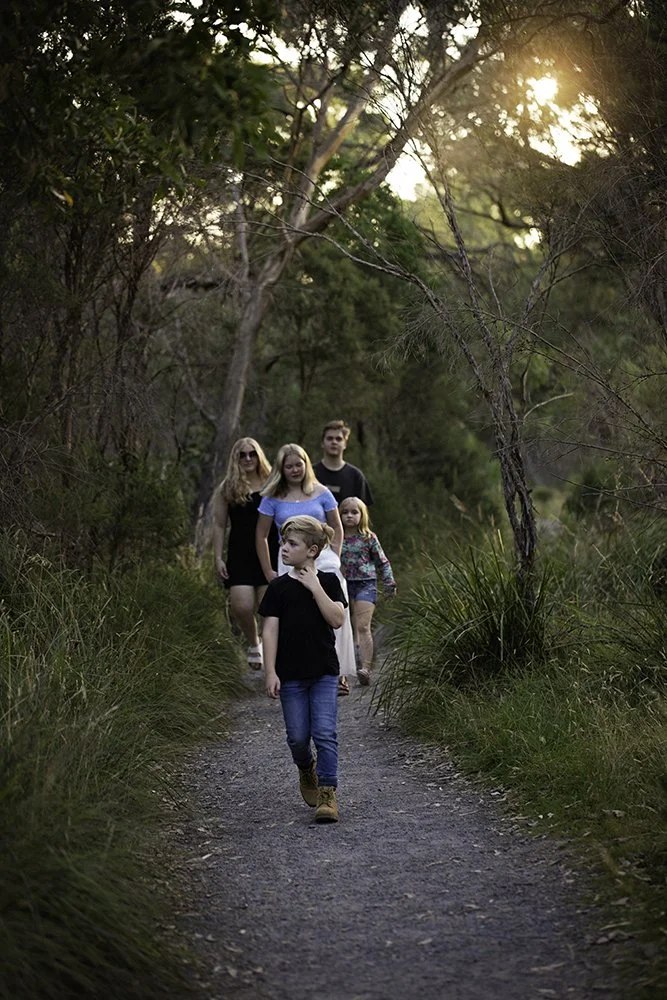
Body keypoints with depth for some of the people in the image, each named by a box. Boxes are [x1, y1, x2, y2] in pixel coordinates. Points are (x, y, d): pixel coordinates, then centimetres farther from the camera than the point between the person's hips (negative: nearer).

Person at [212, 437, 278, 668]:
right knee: (242, 606, -9)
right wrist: (218, 558, 2)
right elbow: (219, 526, 9)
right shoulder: (227, 488, 8)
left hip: (270, 554, 0)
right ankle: (253, 644, 20)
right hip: (240, 555, 0)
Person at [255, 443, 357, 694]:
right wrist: (268, 572, 5)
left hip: (323, 560, 1)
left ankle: (337, 673, 0)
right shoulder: (273, 499, 4)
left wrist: (334, 558, 2)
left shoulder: (321, 494, 6)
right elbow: (261, 536, 9)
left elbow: (337, 527, 14)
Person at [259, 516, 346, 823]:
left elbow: (337, 619, -12)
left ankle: (327, 794, -5)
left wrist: (315, 587, -15)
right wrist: (270, 672, -8)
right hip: (290, 675, 1)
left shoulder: (328, 581, 1)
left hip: (324, 672, -1)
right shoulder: (278, 587, 0)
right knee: (298, 736, 5)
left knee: (325, 733, -8)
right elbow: (270, 630, -2)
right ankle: (307, 771, 35)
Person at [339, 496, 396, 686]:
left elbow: (382, 562, 7)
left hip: (365, 584, -3)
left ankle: (365, 668, -20)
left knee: (363, 627, -13)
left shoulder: (369, 538, 2)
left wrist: (389, 584, 3)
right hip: (343, 585, 3)